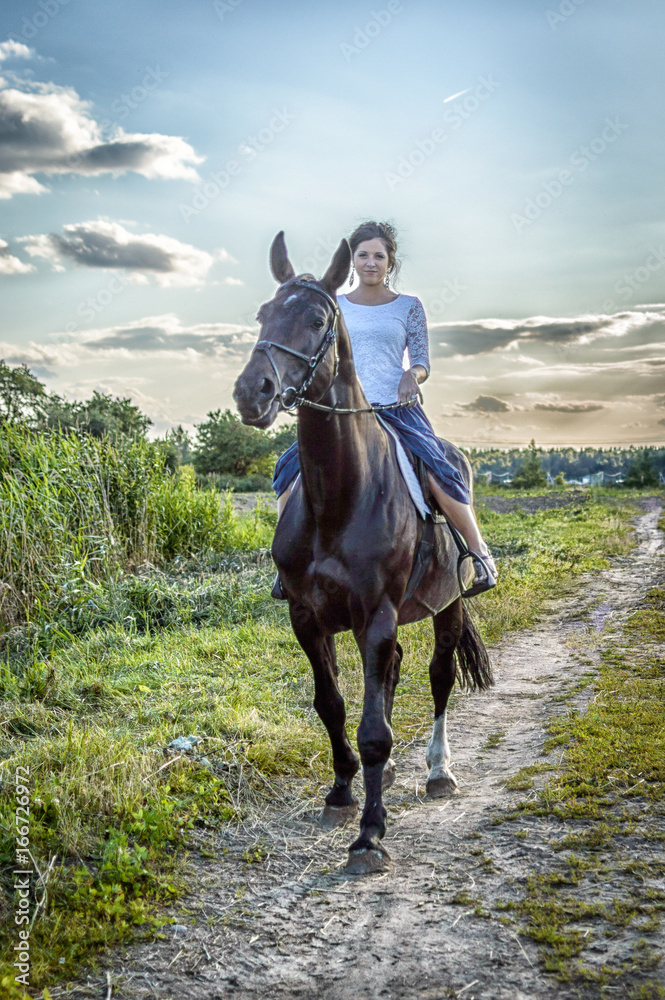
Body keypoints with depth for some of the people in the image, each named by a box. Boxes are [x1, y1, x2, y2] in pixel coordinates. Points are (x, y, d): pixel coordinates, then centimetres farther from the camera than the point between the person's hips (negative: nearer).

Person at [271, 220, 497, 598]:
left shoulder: (408, 307, 8)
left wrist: (412, 375, -17)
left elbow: (422, 362, 5)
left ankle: (480, 553, -4)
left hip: (397, 409, -2)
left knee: (441, 473, -23)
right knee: (291, 468, -17)